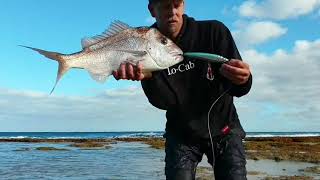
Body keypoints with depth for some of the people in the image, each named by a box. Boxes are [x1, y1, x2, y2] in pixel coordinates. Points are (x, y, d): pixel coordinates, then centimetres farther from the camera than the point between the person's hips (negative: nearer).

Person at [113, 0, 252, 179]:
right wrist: (147, 76, -42)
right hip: (182, 134, 1)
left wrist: (243, 80, -43)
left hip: (224, 129, 0)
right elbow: (165, 102, -22)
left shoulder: (214, 31, -16)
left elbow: (238, 90, -19)